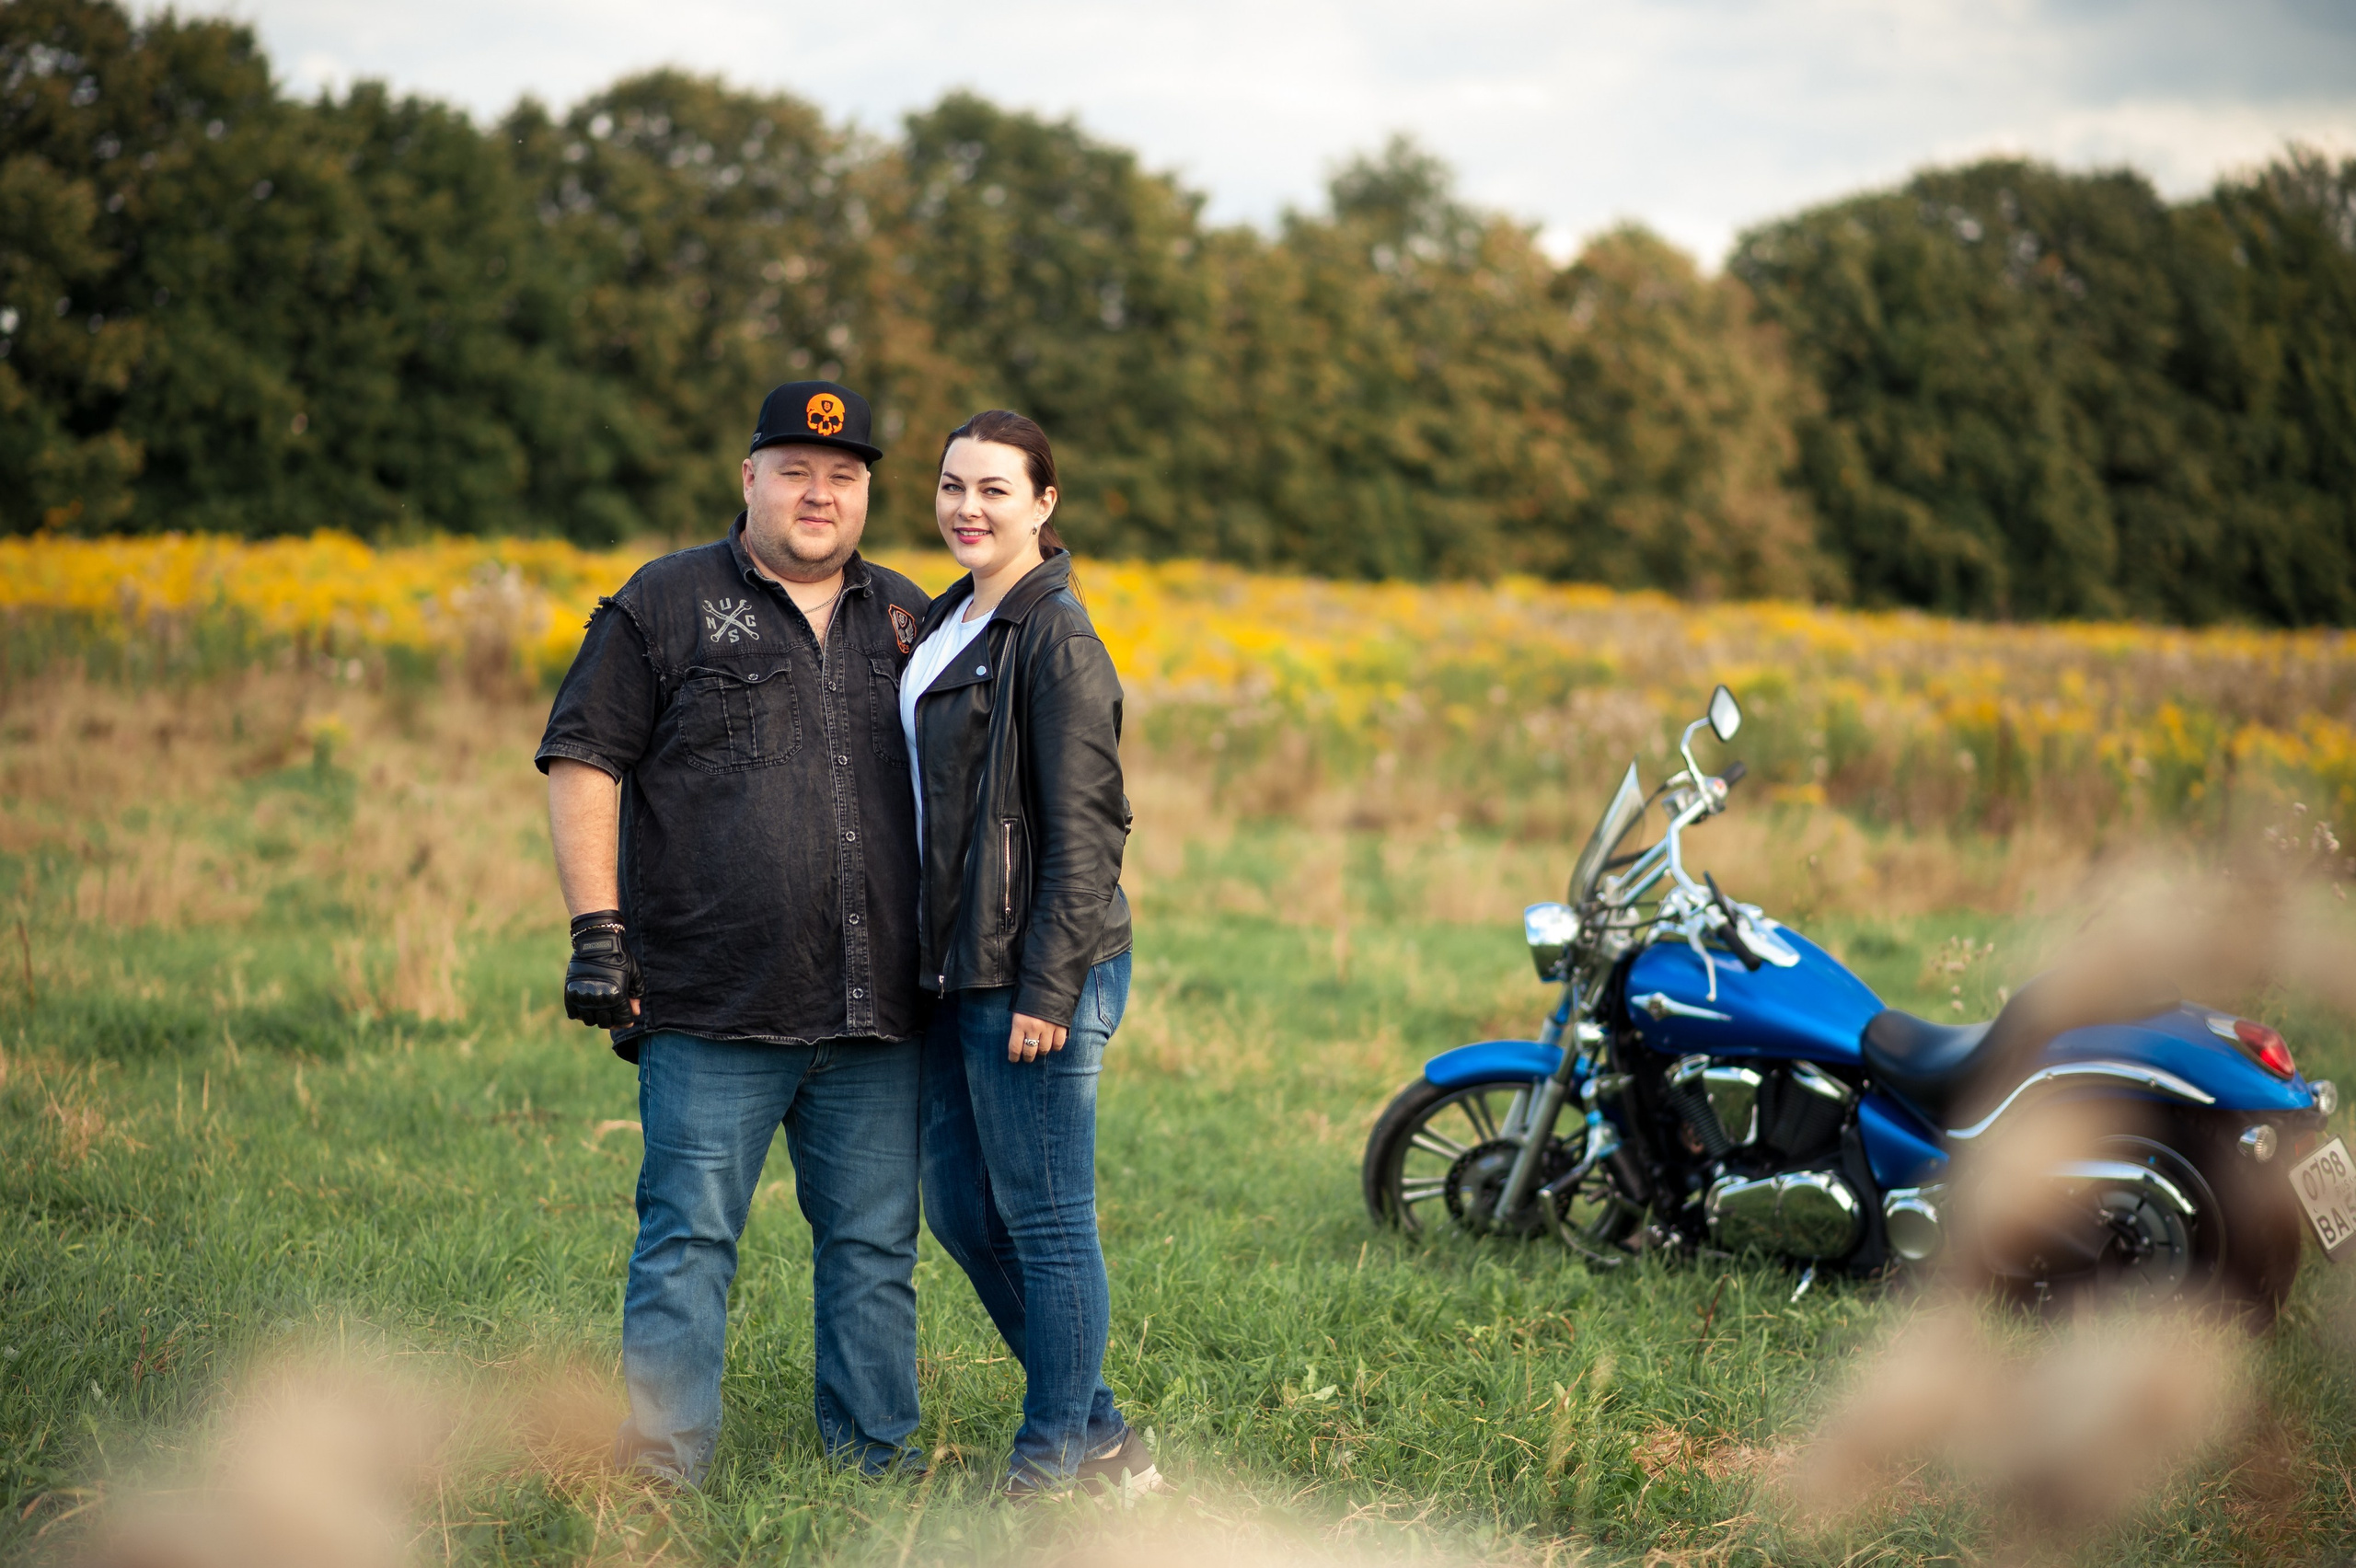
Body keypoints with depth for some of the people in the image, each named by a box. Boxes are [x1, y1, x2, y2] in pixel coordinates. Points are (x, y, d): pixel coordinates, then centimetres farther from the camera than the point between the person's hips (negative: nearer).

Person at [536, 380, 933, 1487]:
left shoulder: (906, 618, 16)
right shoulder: (666, 605, 3)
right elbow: (582, 763, -1)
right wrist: (597, 930, -9)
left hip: (875, 1015, 4)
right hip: (716, 1011, -4)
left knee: (874, 1242, 9)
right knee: (690, 1236, -4)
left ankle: (876, 1453, 19)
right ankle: (664, 1460, 2)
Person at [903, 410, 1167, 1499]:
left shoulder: (1055, 640, -13)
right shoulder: (947, 624, 14)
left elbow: (1083, 829, -16)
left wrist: (1048, 990, -20)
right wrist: (934, 962, 18)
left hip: (1036, 974, -10)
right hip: (956, 968, 10)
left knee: (1045, 1217, 0)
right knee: (959, 1207, 14)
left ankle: (1058, 1465, 12)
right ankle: (1101, 1434, 25)